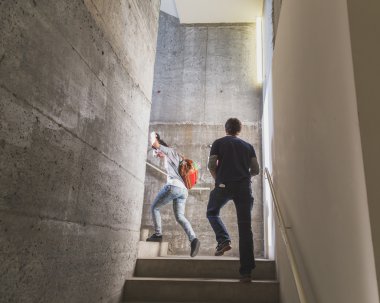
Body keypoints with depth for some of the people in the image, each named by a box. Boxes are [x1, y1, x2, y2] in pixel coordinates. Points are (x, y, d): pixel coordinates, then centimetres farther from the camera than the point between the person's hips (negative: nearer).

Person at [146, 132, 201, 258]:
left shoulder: (169, 151, 7)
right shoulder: (177, 157, 32)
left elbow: (154, 144, -3)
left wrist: (153, 135, 13)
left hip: (173, 186, -8)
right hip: (183, 189, 8)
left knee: (154, 208, 8)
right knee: (180, 216, 1)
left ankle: (158, 234, 5)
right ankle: (193, 239, -18)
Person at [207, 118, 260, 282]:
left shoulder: (218, 143, 12)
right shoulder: (248, 146, 18)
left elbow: (211, 165, 1)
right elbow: (255, 170, 13)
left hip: (224, 185, -2)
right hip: (244, 187, 2)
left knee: (212, 213, 24)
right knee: (245, 228, 2)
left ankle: (224, 240, -1)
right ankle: (246, 271, -2)